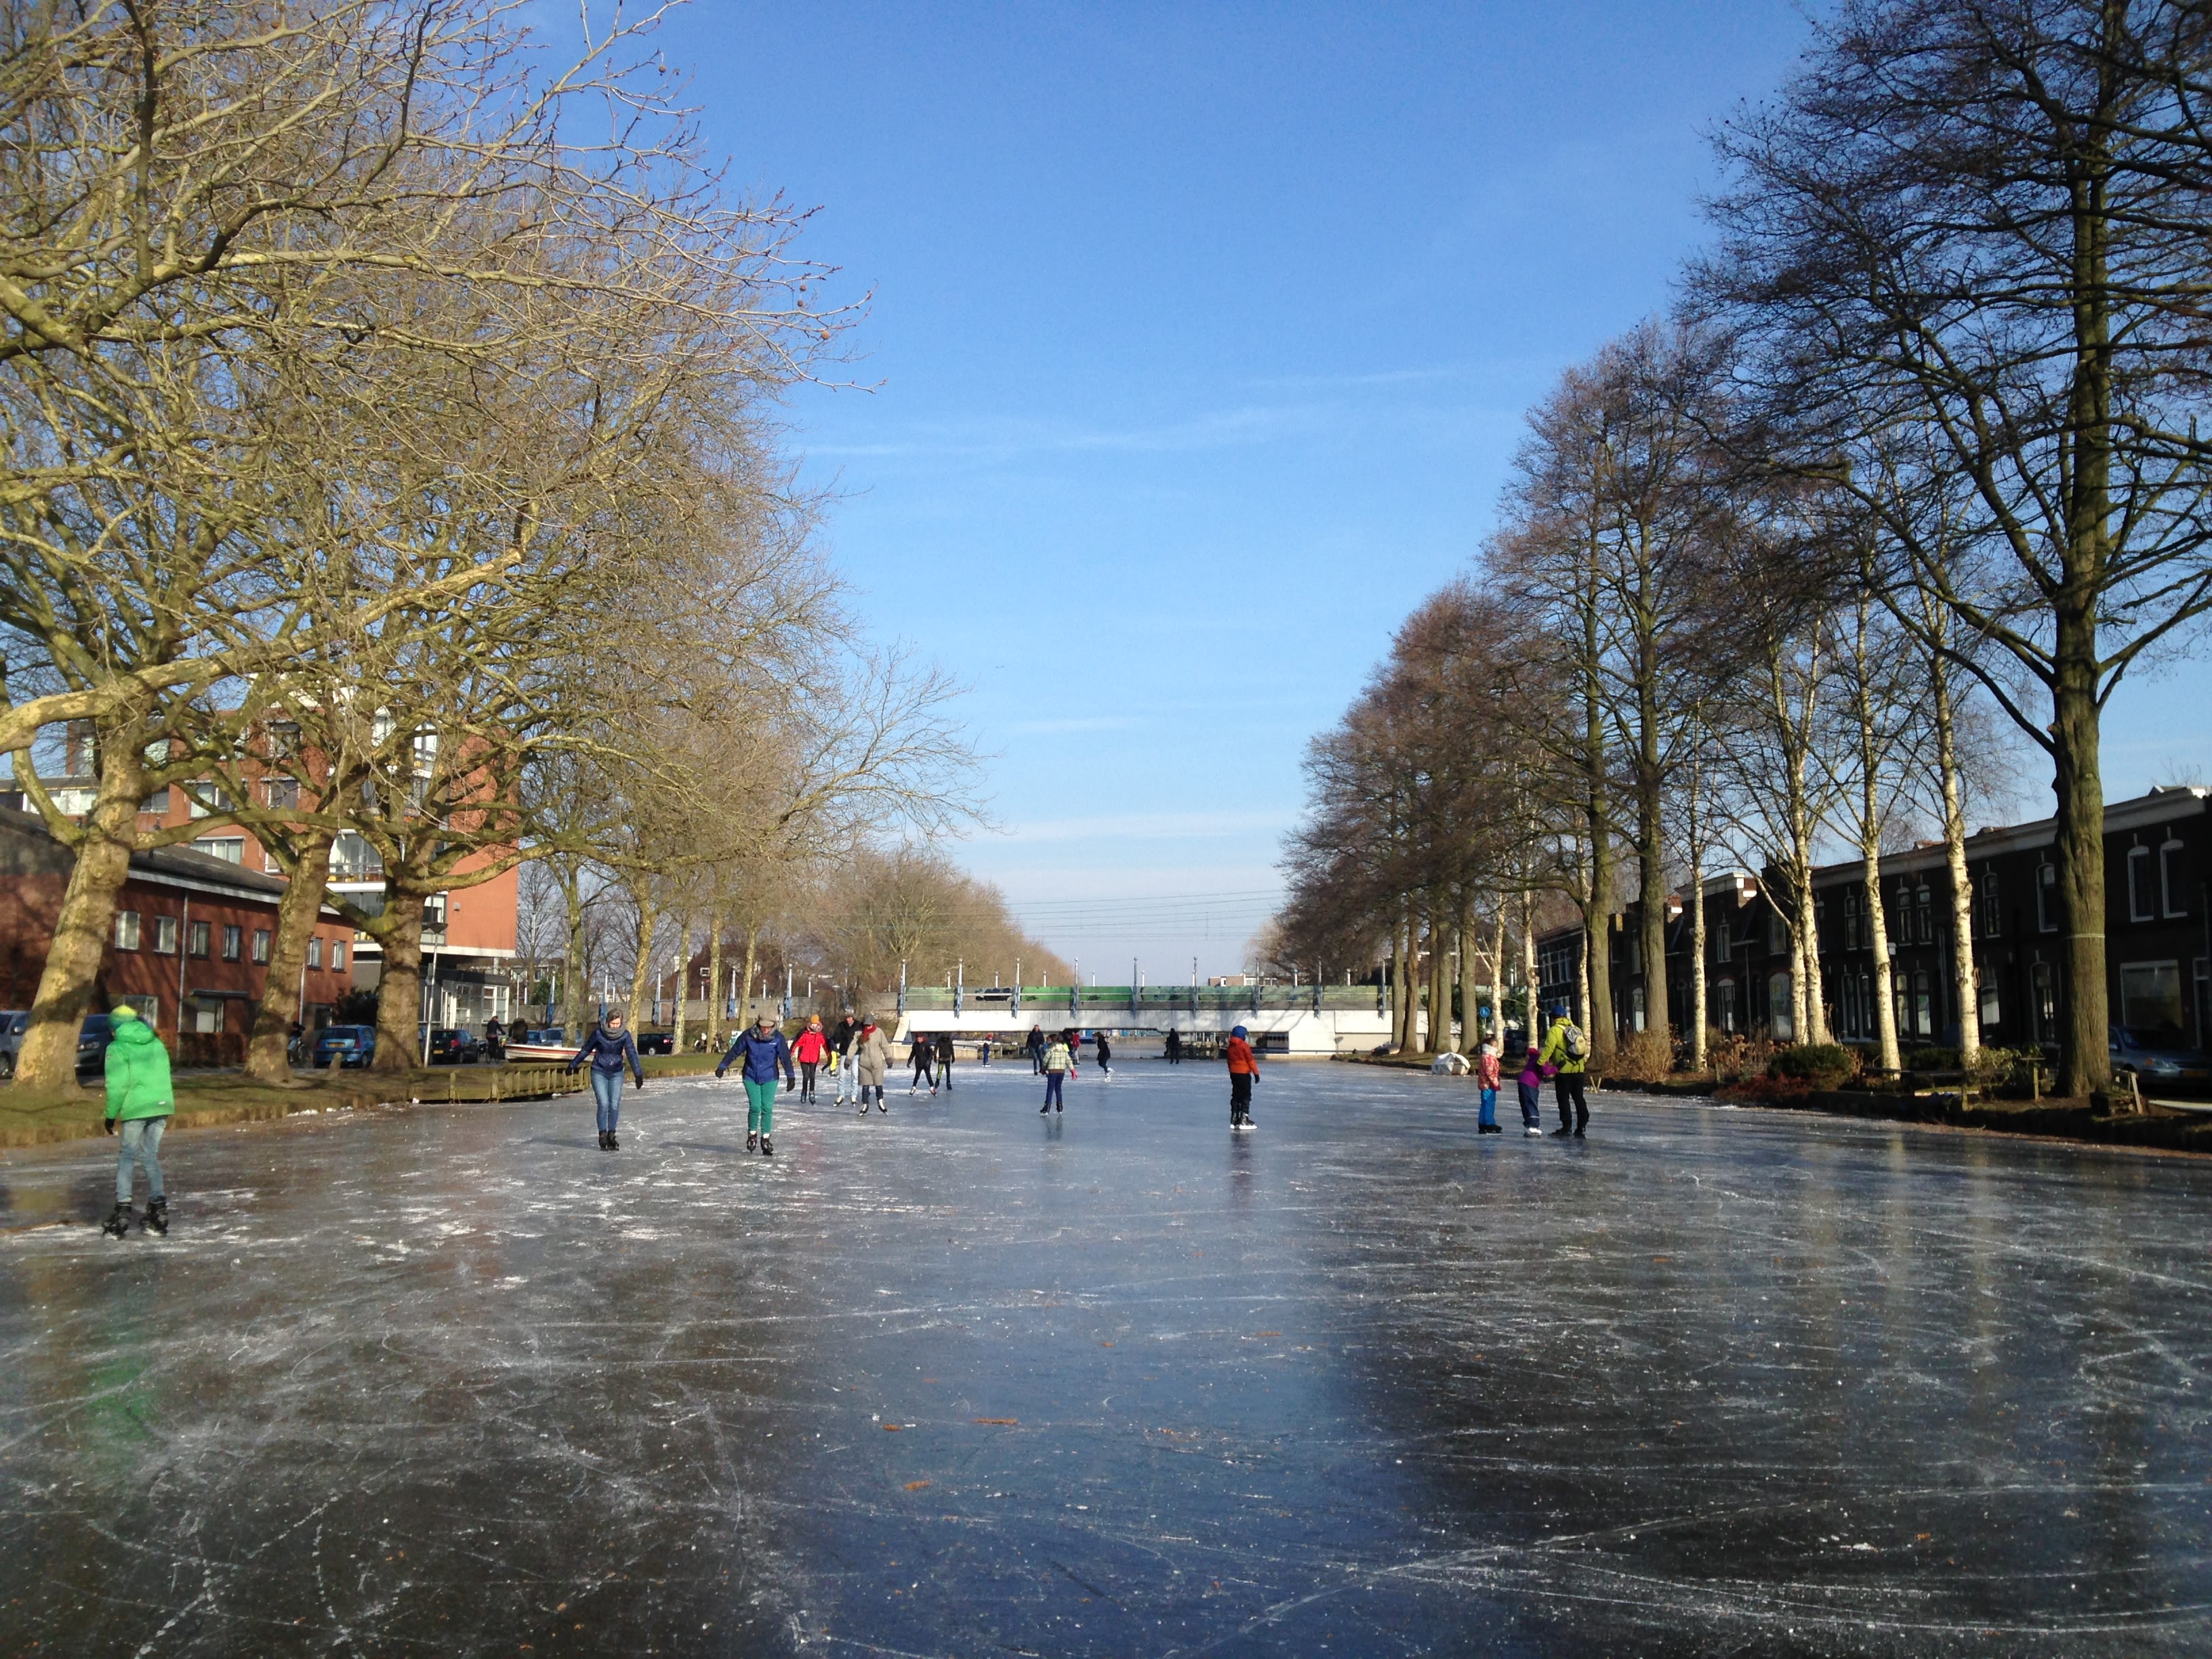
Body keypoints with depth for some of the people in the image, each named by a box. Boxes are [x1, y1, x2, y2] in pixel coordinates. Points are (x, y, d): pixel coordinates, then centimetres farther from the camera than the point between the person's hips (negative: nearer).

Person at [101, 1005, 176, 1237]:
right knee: (151, 1156, 13)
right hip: (162, 1106, 5)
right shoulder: (157, 1044, 17)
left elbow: (117, 1086, -8)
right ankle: (158, 1207, 9)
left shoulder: (118, 1049, -2)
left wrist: (111, 1116, -1)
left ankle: (123, 1208, -1)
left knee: (128, 1157, 5)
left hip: (136, 1108, -5)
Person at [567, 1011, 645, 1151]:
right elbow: (586, 1050, 2)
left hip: (616, 1073, 1)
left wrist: (638, 1074, -30)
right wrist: (573, 1064, 12)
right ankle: (602, 1136, -3)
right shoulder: (598, 1033, -12)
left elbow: (632, 1054, -19)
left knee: (615, 1105, -5)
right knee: (604, 1104, -13)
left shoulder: (625, 1035, -10)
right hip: (599, 1072, -1)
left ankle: (611, 1136, 9)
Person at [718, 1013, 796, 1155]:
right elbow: (734, 1051, -1)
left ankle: (765, 1139, 11)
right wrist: (722, 1067, 3)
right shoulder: (748, 1036, -11)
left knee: (767, 1108, -2)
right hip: (751, 1077, 0)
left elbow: (785, 1057, -9)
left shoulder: (778, 1038, -10)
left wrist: (790, 1076, -14)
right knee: (755, 1106, -8)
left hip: (770, 1078, 0)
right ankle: (752, 1134, 15)